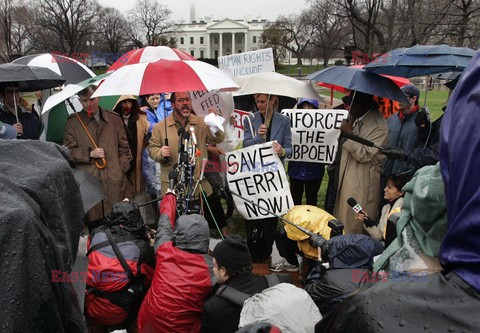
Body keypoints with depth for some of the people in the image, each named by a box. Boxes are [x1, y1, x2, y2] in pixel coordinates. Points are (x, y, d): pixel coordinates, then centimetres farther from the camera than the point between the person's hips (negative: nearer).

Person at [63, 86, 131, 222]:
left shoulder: (114, 119, 13)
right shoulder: (73, 122, 9)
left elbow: (124, 148, 15)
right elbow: (68, 151, 7)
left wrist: (122, 169, 5)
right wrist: (89, 154, -6)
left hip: (114, 181, 1)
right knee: (92, 222, -3)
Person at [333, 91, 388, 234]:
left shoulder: (379, 126, -16)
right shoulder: (355, 118, 7)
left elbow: (364, 155, -20)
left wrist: (349, 133, -20)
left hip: (363, 183, -8)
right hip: (346, 178, 8)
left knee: (355, 225, 2)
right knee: (342, 217, 16)